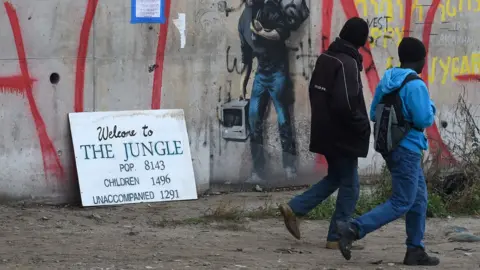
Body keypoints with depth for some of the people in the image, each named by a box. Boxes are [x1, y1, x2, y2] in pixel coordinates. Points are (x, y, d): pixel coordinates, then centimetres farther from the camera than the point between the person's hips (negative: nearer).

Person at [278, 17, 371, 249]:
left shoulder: (325, 58, 7)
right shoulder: (347, 63, -21)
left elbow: (314, 91, 17)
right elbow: (344, 104, -27)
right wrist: (362, 125, -14)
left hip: (325, 132, 9)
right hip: (342, 136, -9)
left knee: (335, 177, 22)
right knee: (349, 185, 4)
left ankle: (294, 208, 13)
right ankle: (336, 237, 7)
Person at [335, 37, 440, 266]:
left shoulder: (386, 81, 8)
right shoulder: (415, 85, -18)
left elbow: (374, 114, 11)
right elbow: (424, 120, -20)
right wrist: (431, 108, 0)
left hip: (390, 146, 9)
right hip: (407, 150, -9)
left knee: (418, 198, 15)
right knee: (401, 203, -6)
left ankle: (415, 251, 17)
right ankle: (353, 230, -15)